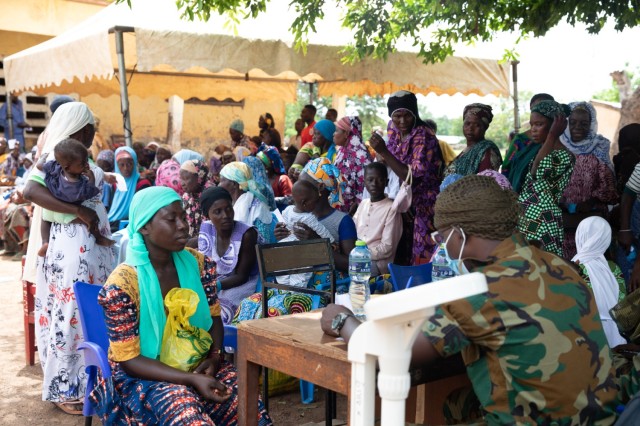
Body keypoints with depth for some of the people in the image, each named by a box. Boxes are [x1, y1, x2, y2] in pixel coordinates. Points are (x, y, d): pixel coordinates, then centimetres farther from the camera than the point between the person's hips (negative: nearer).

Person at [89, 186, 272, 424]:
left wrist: (214, 358, -10)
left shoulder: (198, 263, -1)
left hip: (201, 367, 5)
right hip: (147, 377, -4)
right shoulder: (121, 285, -15)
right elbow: (129, 359, -14)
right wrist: (191, 380, -23)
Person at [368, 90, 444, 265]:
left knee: (422, 258, -3)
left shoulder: (424, 137, -21)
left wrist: (384, 152, -32)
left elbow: (414, 178, -29)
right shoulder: (392, 128, 1)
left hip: (423, 206, -7)